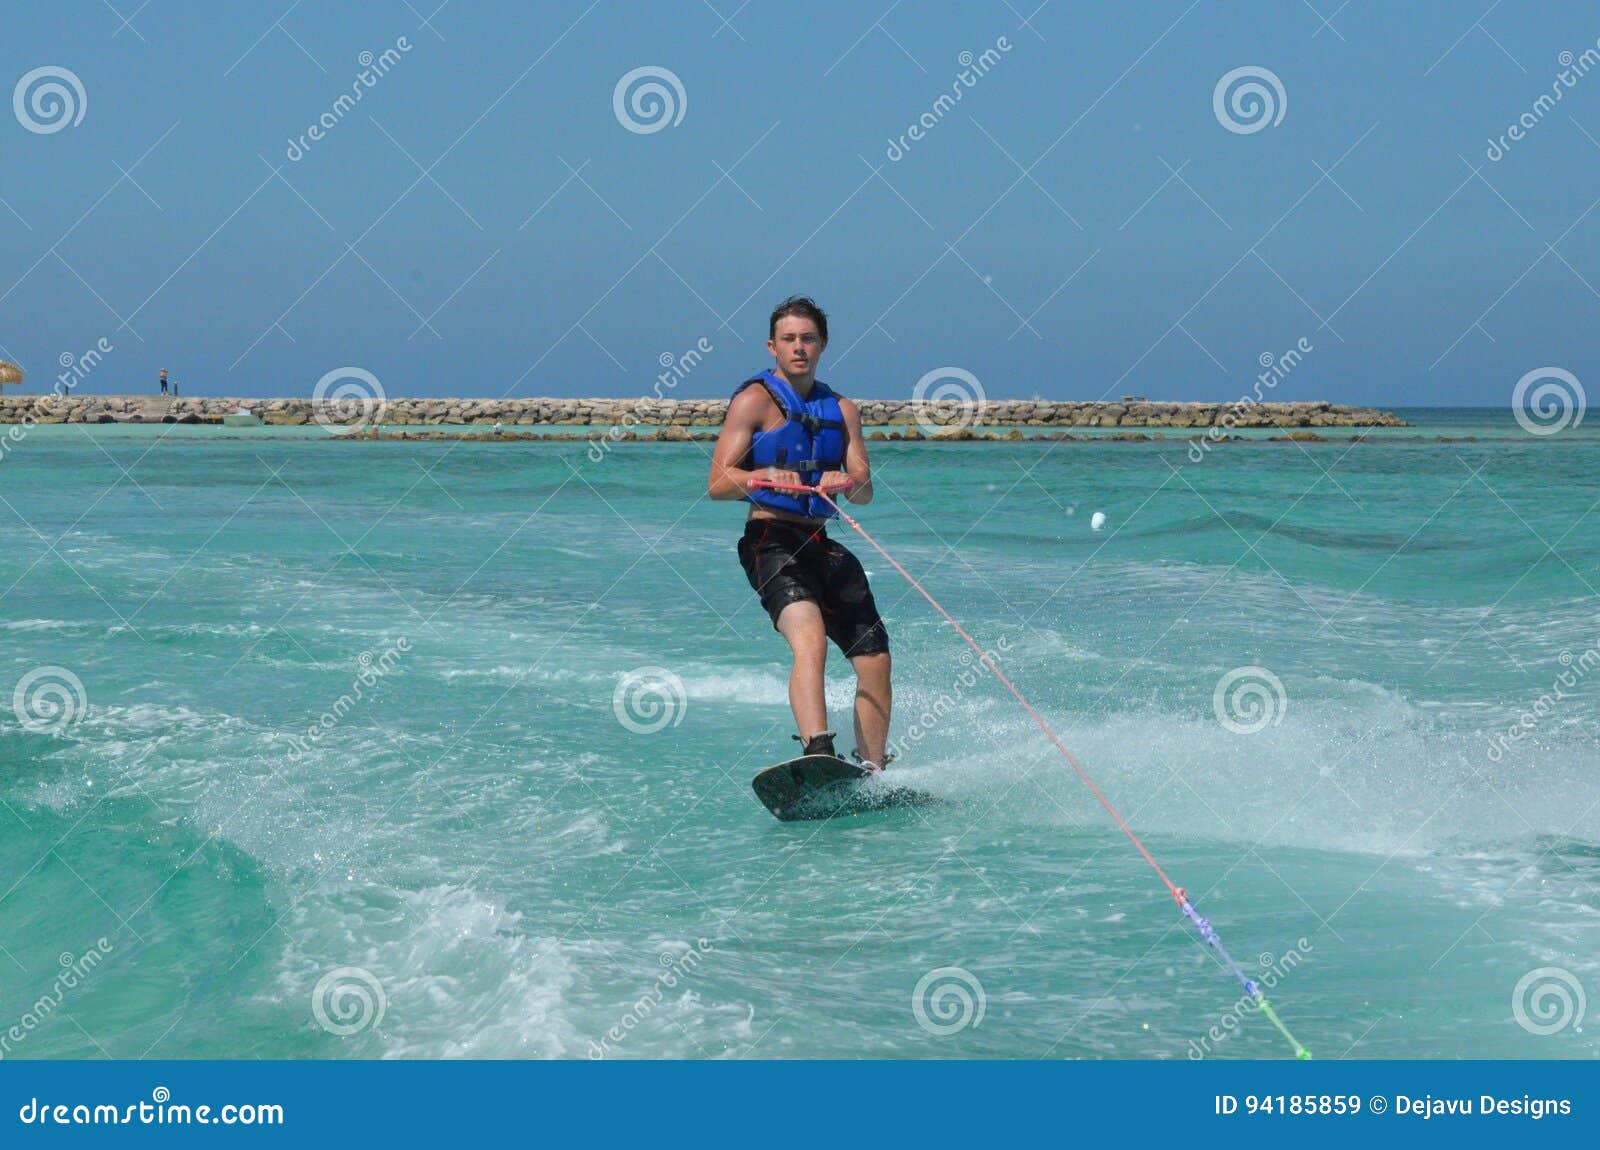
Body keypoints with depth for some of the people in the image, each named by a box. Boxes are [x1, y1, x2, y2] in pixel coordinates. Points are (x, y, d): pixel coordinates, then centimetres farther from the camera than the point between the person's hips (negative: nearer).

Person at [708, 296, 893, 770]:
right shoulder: (755, 399, 1)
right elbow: (717, 484, -8)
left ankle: (872, 773, 12)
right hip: (771, 542, -6)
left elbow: (865, 492, 8)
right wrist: (763, 476, -28)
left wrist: (845, 482, -15)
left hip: (822, 548, 6)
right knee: (810, 640, -30)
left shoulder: (841, 409, 17)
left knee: (875, 660, 1)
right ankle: (818, 754, -45)